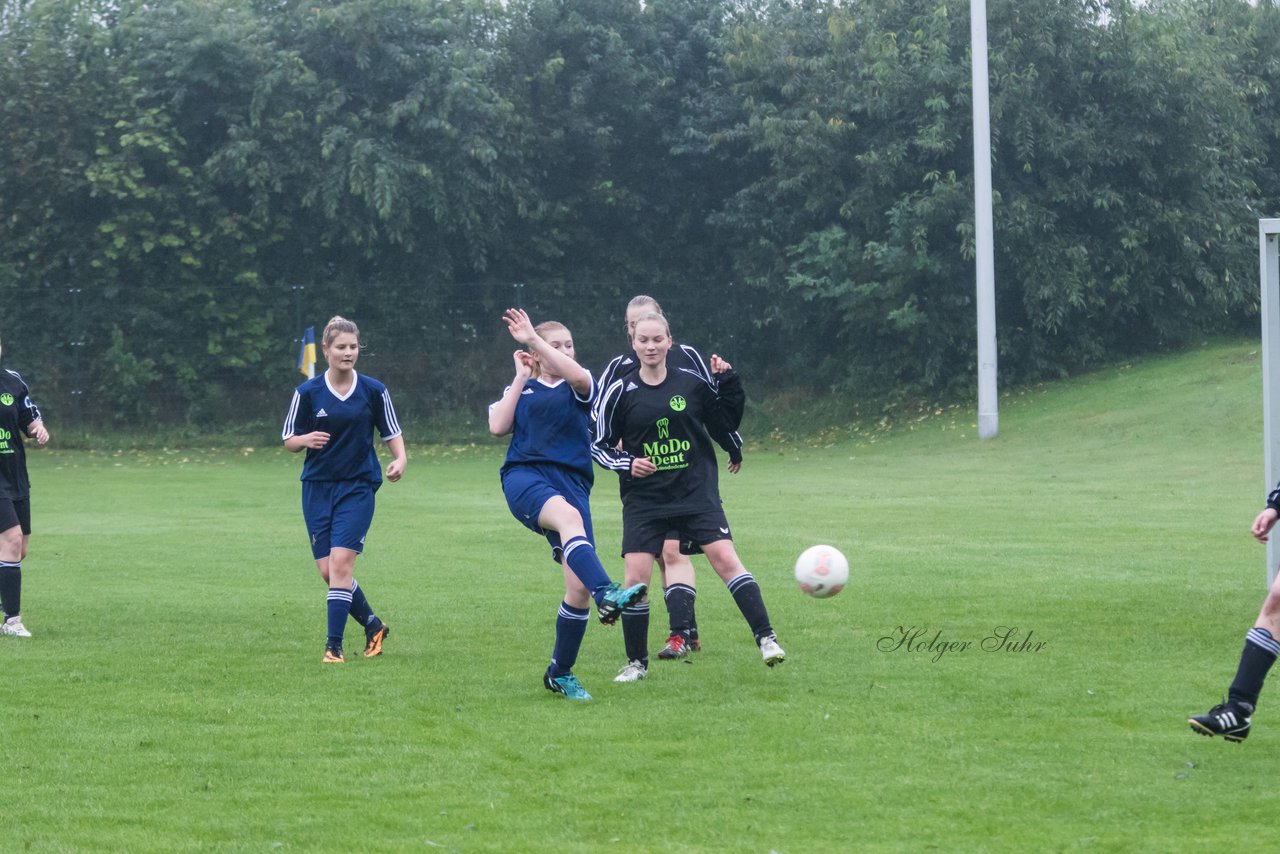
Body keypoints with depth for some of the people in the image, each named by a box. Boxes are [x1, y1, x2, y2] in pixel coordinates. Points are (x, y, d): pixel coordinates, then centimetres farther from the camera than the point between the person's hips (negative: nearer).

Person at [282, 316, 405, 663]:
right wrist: (306, 439, -18)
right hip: (318, 488, 2)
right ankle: (373, 625, 24)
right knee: (328, 570, 1)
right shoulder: (307, 393, -1)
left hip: (358, 488, -2)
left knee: (341, 562, -15)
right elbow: (289, 440, 5)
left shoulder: (374, 391, -1)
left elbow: (392, 433, 9)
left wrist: (400, 458, -11)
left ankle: (334, 645, -11)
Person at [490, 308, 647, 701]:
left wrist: (533, 337, -13)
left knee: (578, 587, -8)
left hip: (571, 483, 2)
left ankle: (560, 674, 10)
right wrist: (521, 376, 7)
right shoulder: (521, 389, 20)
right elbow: (498, 426, 1)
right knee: (568, 516, -38)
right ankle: (607, 594, -60)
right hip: (525, 477, -2)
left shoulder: (578, 386, 15)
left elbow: (577, 375, -12)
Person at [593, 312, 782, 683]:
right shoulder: (621, 392, 1)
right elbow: (600, 446, 8)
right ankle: (636, 663, 9)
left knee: (725, 558, -16)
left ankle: (766, 638, -12)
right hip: (644, 500, 0)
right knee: (636, 578, -7)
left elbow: (725, 430, 8)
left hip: (697, 495, 0)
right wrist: (626, 463, -10)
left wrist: (727, 386, -3)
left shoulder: (692, 384, 3)